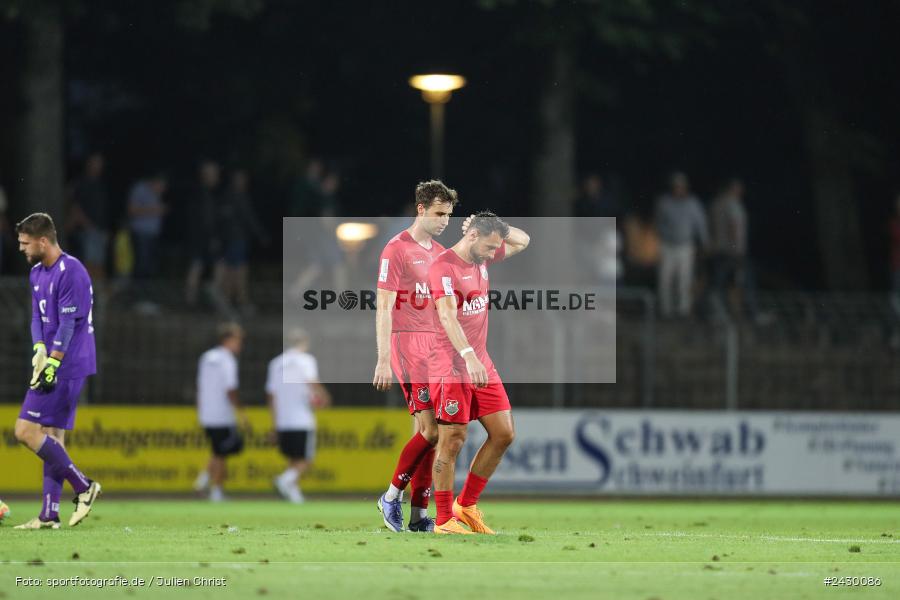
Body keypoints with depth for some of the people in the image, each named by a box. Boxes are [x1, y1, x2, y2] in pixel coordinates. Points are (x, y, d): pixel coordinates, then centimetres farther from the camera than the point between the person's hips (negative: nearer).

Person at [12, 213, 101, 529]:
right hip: (54, 363, 10)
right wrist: (39, 350, -3)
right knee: (53, 435, 7)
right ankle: (49, 515, 7)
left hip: (68, 365, -10)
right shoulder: (37, 273, 15)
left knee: (26, 430, -13)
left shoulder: (70, 272, -15)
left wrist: (52, 363, -19)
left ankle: (83, 487, -8)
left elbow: (68, 324, -18)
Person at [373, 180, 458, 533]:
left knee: (427, 431, 4)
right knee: (430, 429, -14)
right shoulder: (396, 249, -7)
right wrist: (383, 360, -16)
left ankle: (419, 515, 6)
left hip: (436, 345, 8)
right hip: (407, 343, -8)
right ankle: (391, 496, 0)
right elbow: (384, 307, -11)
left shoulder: (440, 253, 16)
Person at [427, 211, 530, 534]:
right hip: (452, 368, -8)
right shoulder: (443, 267, -15)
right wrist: (469, 357, -39)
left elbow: (522, 240, 24)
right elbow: (447, 316, -28)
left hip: (481, 364, 8)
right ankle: (444, 522, 2)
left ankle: (466, 505, 17)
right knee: (452, 441, -5)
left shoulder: (482, 259, 10)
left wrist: (489, 224, 6)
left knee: (504, 434, 6)